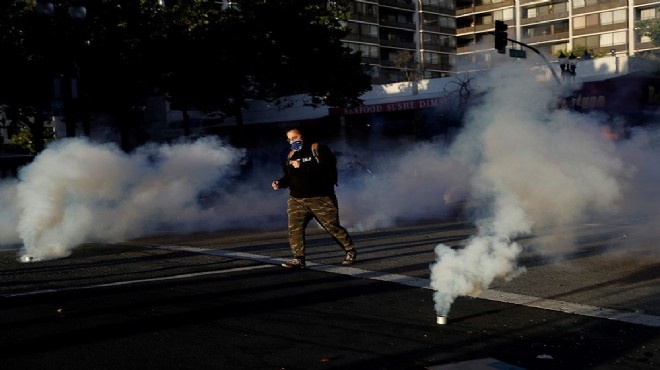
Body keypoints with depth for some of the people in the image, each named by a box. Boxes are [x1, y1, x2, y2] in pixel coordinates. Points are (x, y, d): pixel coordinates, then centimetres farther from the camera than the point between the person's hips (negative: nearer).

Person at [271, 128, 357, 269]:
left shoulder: (318, 149, -7)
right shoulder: (291, 156, 14)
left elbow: (325, 168, -22)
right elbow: (289, 176, 21)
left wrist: (302, 166, -24)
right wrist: (280, 183, 0)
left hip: (320, 198, -5)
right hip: (297, 200, 6)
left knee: (332, 226, 2)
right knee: (294, 229, -9)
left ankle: (350, 251, 21)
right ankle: (299, 259, -2)